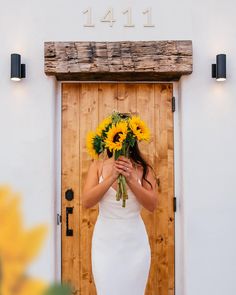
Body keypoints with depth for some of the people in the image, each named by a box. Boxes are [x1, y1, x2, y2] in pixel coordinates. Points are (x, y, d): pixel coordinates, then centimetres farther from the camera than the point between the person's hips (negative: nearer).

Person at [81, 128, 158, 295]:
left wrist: (131, 179, -20)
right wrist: (111, 178, -20)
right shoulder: (98, 166, -1)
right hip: (105, 241, 0)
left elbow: (152, 205, -8)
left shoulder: (143, 168, -1)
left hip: (134, 242, 0)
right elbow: (86, 202, -10)